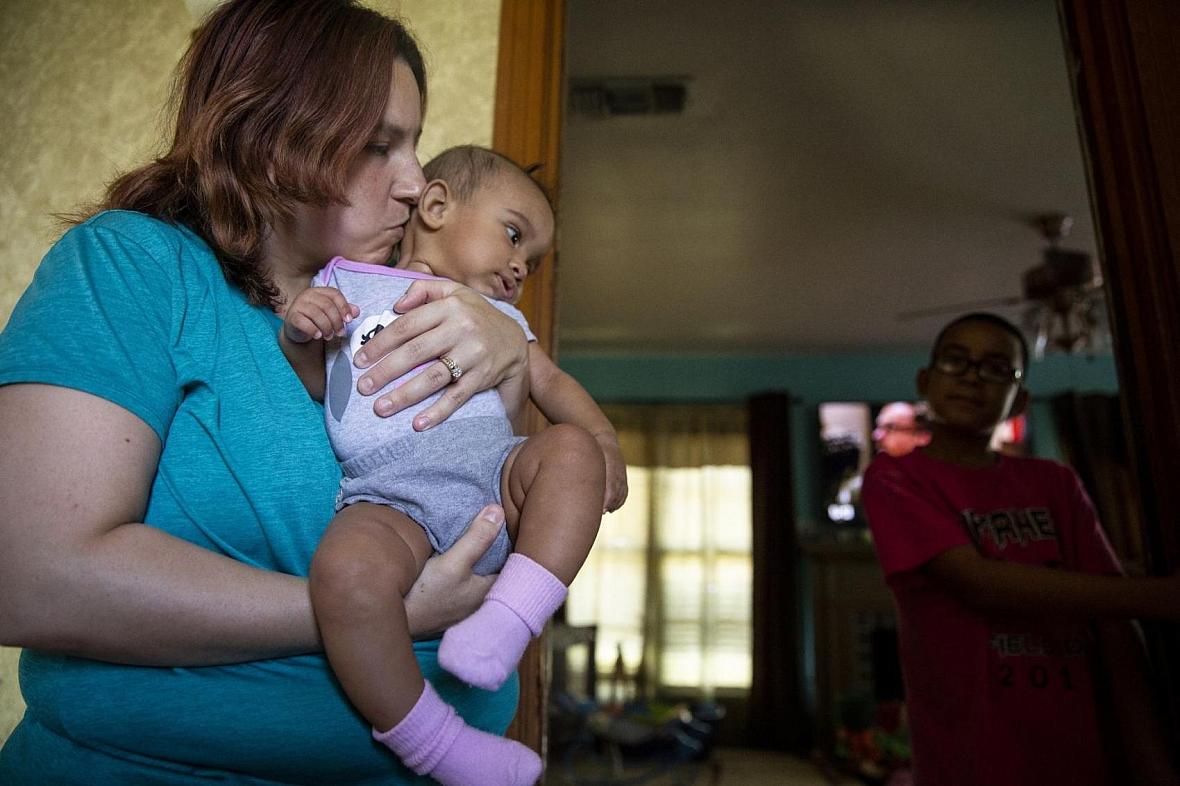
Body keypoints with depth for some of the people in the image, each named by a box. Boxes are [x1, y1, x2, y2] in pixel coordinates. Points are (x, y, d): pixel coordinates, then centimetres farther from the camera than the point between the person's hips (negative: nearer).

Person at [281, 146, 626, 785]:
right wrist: (297, 334, -3)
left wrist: (604, 442, 2)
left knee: (571, 447, -26)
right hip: (393, 499, -3)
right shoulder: (345, 283, 23)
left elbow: (551, 382, 22)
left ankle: (508, 619, -31)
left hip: (497, 475, 4)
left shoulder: (499, 316, 32)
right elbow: (311, 383, 21)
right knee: (345, 569, -34)